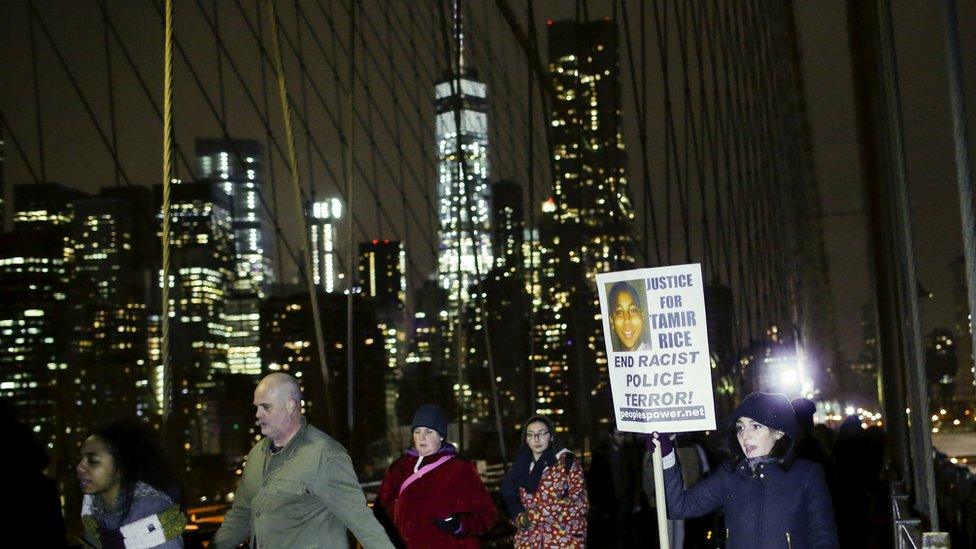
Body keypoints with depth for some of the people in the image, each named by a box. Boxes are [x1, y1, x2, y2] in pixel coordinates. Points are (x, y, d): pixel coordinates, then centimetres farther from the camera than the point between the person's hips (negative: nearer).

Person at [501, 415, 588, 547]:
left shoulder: (567, 462, -2)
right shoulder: (521, 467, 9)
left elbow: (579, 502, -10)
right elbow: (513, 503, 15)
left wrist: (535, 515, -14)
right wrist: (521, 519, -7)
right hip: (528, 541, 3)